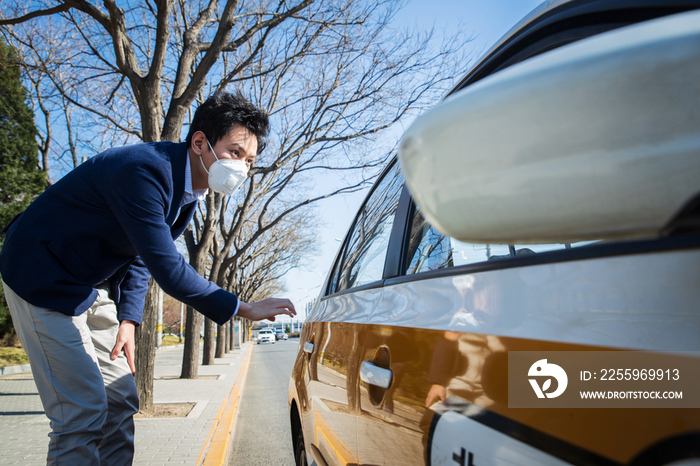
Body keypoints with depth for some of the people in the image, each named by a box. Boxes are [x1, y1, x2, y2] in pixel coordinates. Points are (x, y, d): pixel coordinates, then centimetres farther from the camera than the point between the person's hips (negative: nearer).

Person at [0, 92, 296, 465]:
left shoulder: (188, 188, 0)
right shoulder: (145, 170, -30)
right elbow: (168, 270, -33)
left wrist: (127, 320, -3)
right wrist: (246, 309, -26)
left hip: (93, 287, 9)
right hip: (44, 278, -9)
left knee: (121, 400, 7)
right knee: (83, 412, -11)